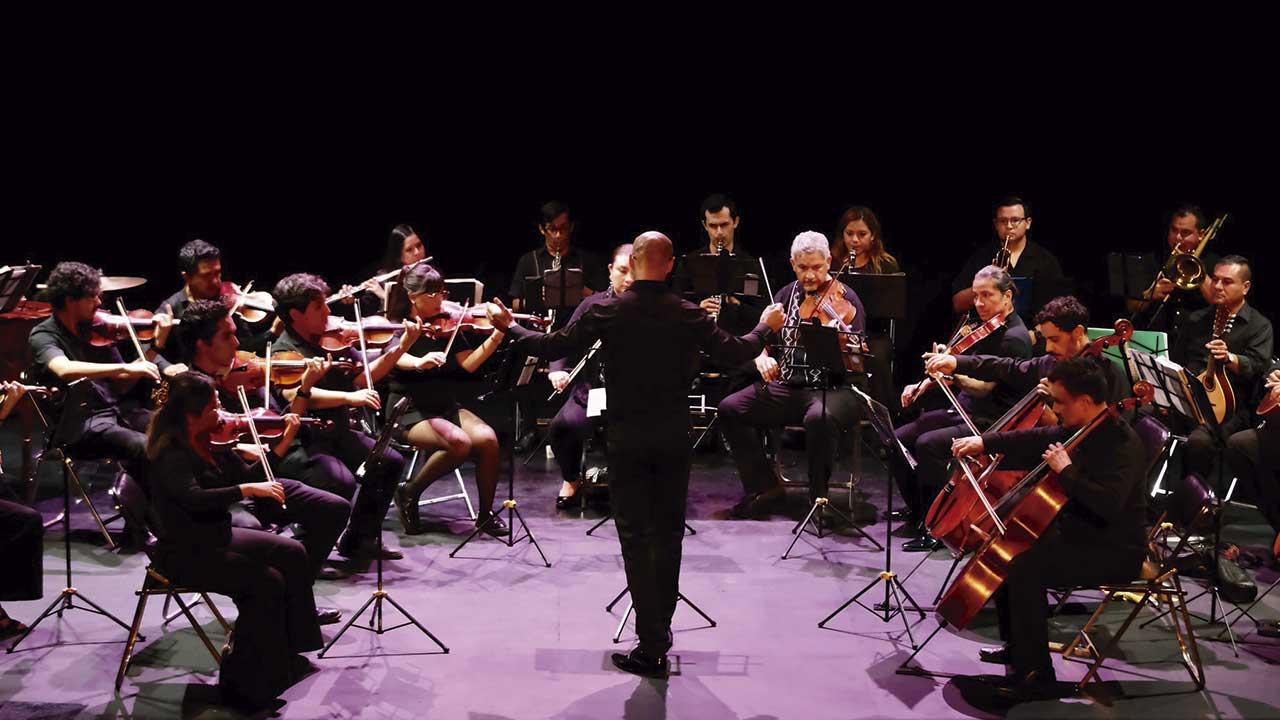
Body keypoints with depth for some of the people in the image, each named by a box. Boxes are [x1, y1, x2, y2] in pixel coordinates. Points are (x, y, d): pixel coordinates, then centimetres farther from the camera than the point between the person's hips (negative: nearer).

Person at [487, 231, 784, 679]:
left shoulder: (607, 311, -10)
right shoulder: (688, 315, -6)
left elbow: (553, 347, -6)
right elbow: (734, 352, 3)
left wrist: (508, 327, 11)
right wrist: (766, 327, 23)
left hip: (627, 439, -2)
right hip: (675, 439, 2)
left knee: (636, 538, 2)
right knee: (668, 534, 16)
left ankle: (651, 646, -2)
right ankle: (661, 631, 27)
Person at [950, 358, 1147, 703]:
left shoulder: (1122, 443, -25)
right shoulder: (1078, 429, 2)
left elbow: (1108, 503, -36)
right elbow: (1035, 439, 16)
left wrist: (1066, 471, -29)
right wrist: (984, 442, 6)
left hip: (1114, 553, -10)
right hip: (1078, 534, 10)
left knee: (1025, 569, -25)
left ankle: (1036, 674, -16)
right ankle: (1017, 647, 26)